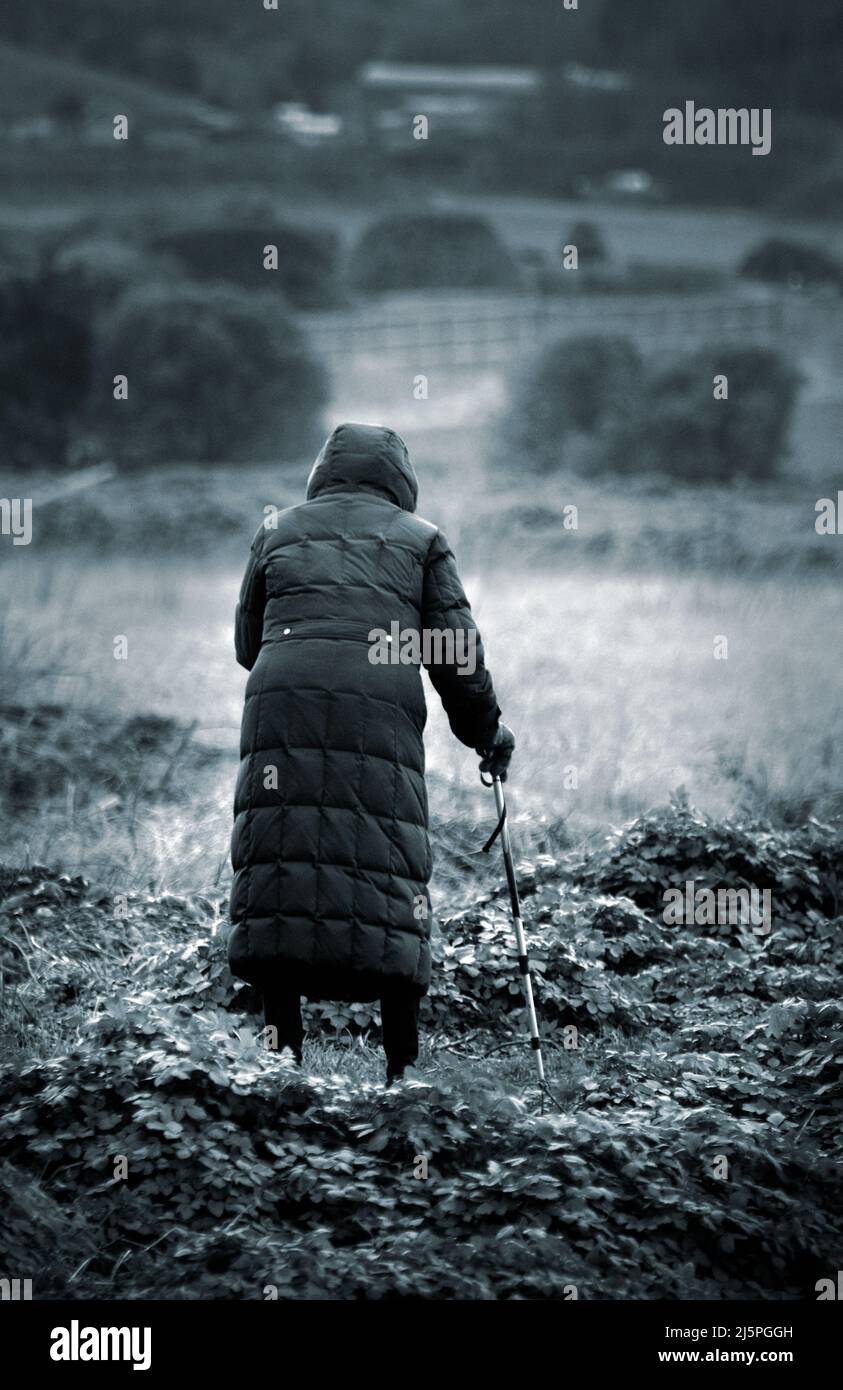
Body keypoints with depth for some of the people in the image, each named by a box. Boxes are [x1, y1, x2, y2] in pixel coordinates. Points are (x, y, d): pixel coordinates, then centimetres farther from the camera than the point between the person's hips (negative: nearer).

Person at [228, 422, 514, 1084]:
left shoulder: (277, 530, 22)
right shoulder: (420, 538, 18)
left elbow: (246, 641, 24)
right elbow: (456, 650, 12)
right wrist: (486, 731, 24)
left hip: (282, 703, 1)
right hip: (382, 712, -1)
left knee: (277, 865, 0)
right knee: (389, 876, 0)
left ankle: (281, 1051, -4)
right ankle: (402, 1064, -2)